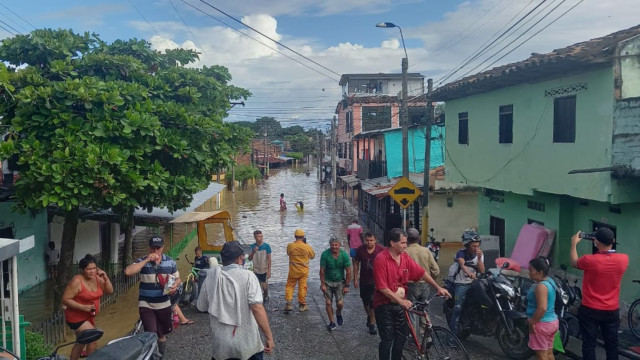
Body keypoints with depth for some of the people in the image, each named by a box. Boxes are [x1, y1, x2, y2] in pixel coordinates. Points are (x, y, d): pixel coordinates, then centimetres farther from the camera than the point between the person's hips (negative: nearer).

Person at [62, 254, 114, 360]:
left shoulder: (97, 278, -1)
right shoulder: (77, 281, -21)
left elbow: (109, 291, -1)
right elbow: (65, 299, -21)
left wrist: (105, 277, -15)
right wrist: (83, 307, -28)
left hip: (89, 317, 8)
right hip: (76, 317, -8)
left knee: (81, 343, 20)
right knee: (93, 340, -15)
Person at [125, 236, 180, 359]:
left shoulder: (170, 262, -1)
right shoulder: (142, 261, -8)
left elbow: (178, 279, 10)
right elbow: (128, 272, -25)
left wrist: (175, 286, -13)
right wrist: (147, 260, -26)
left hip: (164, 305, 3)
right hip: (146, 305, -3)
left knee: (162, 334, 17)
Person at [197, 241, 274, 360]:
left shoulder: (210, 278, -1)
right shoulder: (247, 276, -13)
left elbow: (202, 307, 10)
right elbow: (257, 309, -21)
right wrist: (269, 337, -17)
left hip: (220, 343, 3)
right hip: (247, 342, -3)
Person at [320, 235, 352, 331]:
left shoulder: (344, 255, -13)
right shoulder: (325, 254, -15)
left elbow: (348, 272, -6)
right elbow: (322, 270, -6)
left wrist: (346, 285, -5)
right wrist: (322, 284, -7)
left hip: (340, 282, 0)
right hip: (328, 281, 0)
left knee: (340, 303, -10)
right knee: (328, 302, -2)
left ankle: (338, 313, 24)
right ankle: (332, 323, 15)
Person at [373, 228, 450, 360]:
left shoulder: (405, 257, -1)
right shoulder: (381, 259, -21)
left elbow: (422, 273, 7)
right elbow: (382, 287, -22)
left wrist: (438, 287, 3)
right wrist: (401, 301, -23)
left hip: (400, 304, 6)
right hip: (384, 305, -6)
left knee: (401, 337, 14)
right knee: (387, 340, 0)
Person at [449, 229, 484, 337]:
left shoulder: (480, 254, 6)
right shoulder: (461, 253, -8)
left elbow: (482, 271, -3)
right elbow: (462, 265, -29)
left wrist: (479, 258, -16)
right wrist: (469, 273, -48)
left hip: (475, 283, 5)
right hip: (462, 284, -4)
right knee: (458, 308, -13)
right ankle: (453, 334, -8)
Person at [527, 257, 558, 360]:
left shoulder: (541, 286, -23)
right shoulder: (549, 281, 7)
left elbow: (542, 308, -30)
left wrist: (532, 322, -20)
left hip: (542, 324, -10)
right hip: (552, 321, 10)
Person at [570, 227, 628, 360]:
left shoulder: (590, 260, -21)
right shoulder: (624, 259, -11)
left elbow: (574, 263, 2)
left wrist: (574, 243, 12)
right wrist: (607, 241, 16)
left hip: (590, 310, -3)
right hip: (612, 311, 3)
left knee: (589, 345, 7)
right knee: (612, 345, 14)